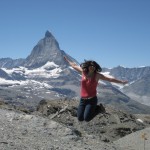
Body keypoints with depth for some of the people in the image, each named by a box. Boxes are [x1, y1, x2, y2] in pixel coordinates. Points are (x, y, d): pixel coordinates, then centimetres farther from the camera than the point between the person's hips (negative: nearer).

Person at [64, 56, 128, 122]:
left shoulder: (97, 75, -5)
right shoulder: (83, 72, 3)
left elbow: (110, 79, -4)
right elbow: (74, 65, 18)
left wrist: (122, 82, -5)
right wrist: (67, 60, 32)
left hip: (92, 100, -4)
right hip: (82, 100, 4)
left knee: (87, 118, -15)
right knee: (80, 119, 0)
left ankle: (97, 109, 14)